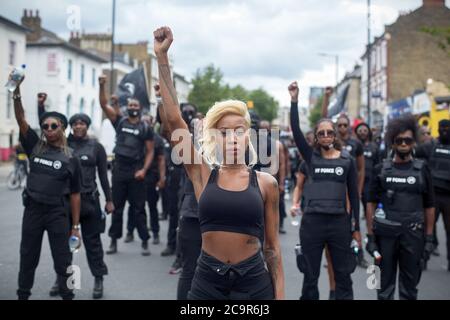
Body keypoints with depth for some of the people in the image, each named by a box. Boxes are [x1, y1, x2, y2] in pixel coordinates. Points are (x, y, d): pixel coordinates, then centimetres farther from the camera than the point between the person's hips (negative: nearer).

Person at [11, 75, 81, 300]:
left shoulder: (70, 159, -3)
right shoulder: (35, 146, 1)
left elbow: (74, 194, 0)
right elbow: (21, 120, -11)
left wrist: (76, 226, -2)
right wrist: (16, 92, -26)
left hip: (57, 213, -2)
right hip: (32, 209, 2)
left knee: (62, 260, 4)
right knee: (28, 257, 13)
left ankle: (68, 296, 15)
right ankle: (23, 295, 27)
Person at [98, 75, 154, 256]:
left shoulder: (146, 128, 2)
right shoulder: (119, 122, 7)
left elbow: (150, 152, 1)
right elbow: (104, 105, -1)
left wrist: (144, 170, -12)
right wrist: (102, 86, -15)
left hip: (136, 172, -2)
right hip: (119, 170, 2)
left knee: (139, 208, 1)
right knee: (116, 208, 8)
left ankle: (145, 242, 7)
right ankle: (114, 242, 16)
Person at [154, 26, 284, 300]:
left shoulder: (265, 183, 0)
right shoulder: (203, 175, 0)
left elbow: (272, 244, 4)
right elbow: (174, 119, -6)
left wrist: (280, 294, 1)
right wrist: (162, 57, -8)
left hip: (254, 282, 0)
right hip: (207, 281, 1)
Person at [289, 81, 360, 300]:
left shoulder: (347, 160, 4)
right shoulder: (310, 156, 2)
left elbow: (353, 194, 7)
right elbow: (295, 130, -11)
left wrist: (356, 227, 5)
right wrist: (294, 100, -20)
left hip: (340, 222, 1)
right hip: (312, 222, 0)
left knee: (343, 276, 9)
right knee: (310, 276, 10)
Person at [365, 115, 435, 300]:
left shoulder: (422, 169, 3)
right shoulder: (381, 170, 3)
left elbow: (429, 206, 5)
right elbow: (371, 204, 3)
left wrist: (429, 238, 0)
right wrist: (370, 235, -2)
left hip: (413, 235, 0)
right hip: (385, 234, 0)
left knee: (410, 286, 10)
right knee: (384, 285, 8)